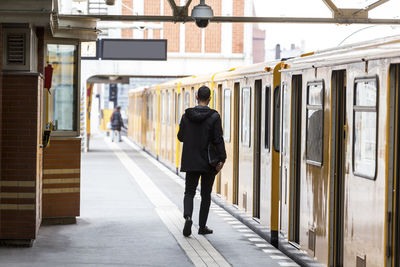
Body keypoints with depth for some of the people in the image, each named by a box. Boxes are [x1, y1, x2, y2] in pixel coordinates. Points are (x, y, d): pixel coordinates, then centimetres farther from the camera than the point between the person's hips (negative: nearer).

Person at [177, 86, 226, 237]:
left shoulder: (187, 115, -3)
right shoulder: (214, 116, -11)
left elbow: (181, 137, 5)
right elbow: (218, 139, -14)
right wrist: (222, 158, -10)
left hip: (191, 162, 2)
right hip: (209, 162, -1)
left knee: (189, 192, 9)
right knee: (206, 194, 11)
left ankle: (187, 217, -18)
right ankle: (202, 227, 15)